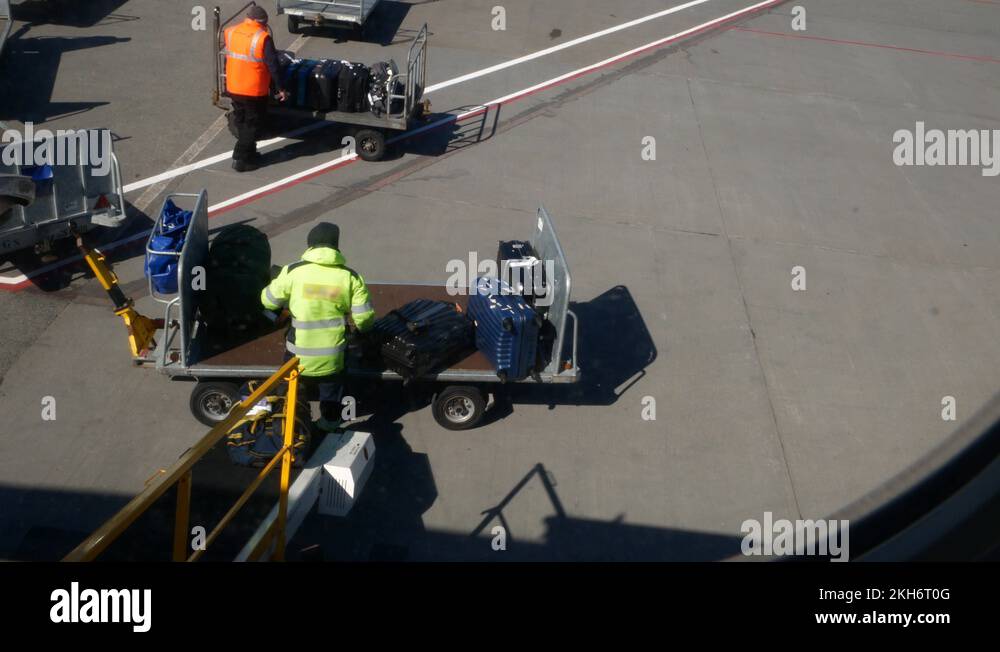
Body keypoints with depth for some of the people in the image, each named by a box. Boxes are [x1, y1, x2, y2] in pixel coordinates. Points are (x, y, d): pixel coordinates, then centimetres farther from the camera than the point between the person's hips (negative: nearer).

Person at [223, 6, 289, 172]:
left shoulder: (230, 32, 2)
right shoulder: (263, 38, -16)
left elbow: (229, 58, 14)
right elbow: (273, 66, -15)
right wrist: (281, 89, -7)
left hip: (233, 88, 6)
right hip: (254, 90, -6)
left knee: (241, 122, 20)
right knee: (252, 124, 7)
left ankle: (248, 153, 33)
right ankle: (241, 159, 8)